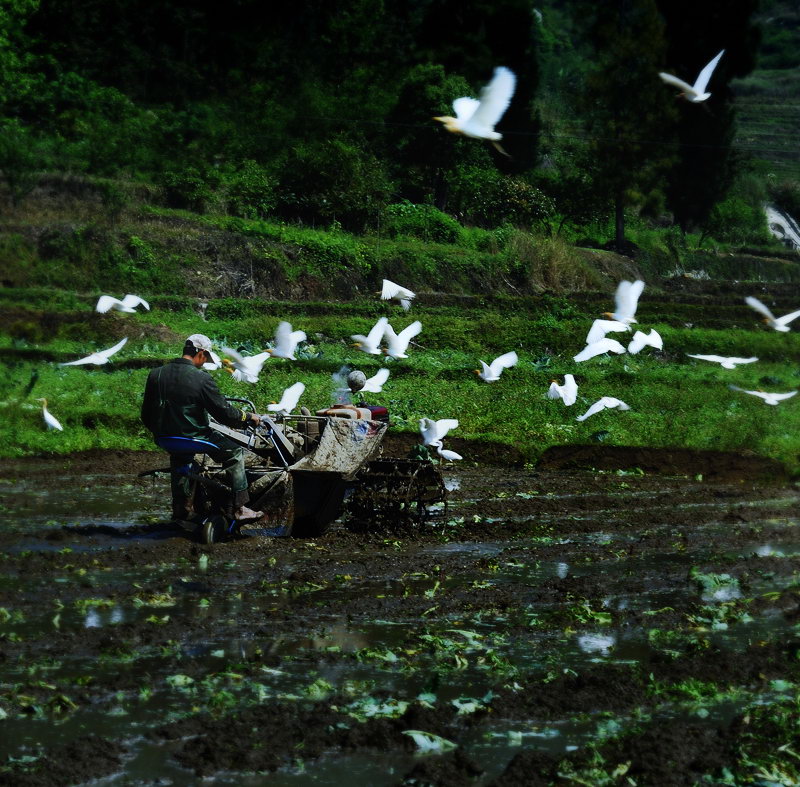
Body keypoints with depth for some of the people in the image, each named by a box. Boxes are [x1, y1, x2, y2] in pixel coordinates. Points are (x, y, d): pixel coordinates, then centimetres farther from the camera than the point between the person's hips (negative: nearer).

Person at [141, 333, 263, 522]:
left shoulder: (155, 374, 0)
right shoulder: (201, 378, -17)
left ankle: (180, 508, 44)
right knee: (235, 453, 12)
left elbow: (146, 415, 9)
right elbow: (224, 413, -13)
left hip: (164, 437, 6)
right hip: (193, 435, -6)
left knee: (178, 457, 39)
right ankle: (238, 508, 8)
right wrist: (248, 417, 5)